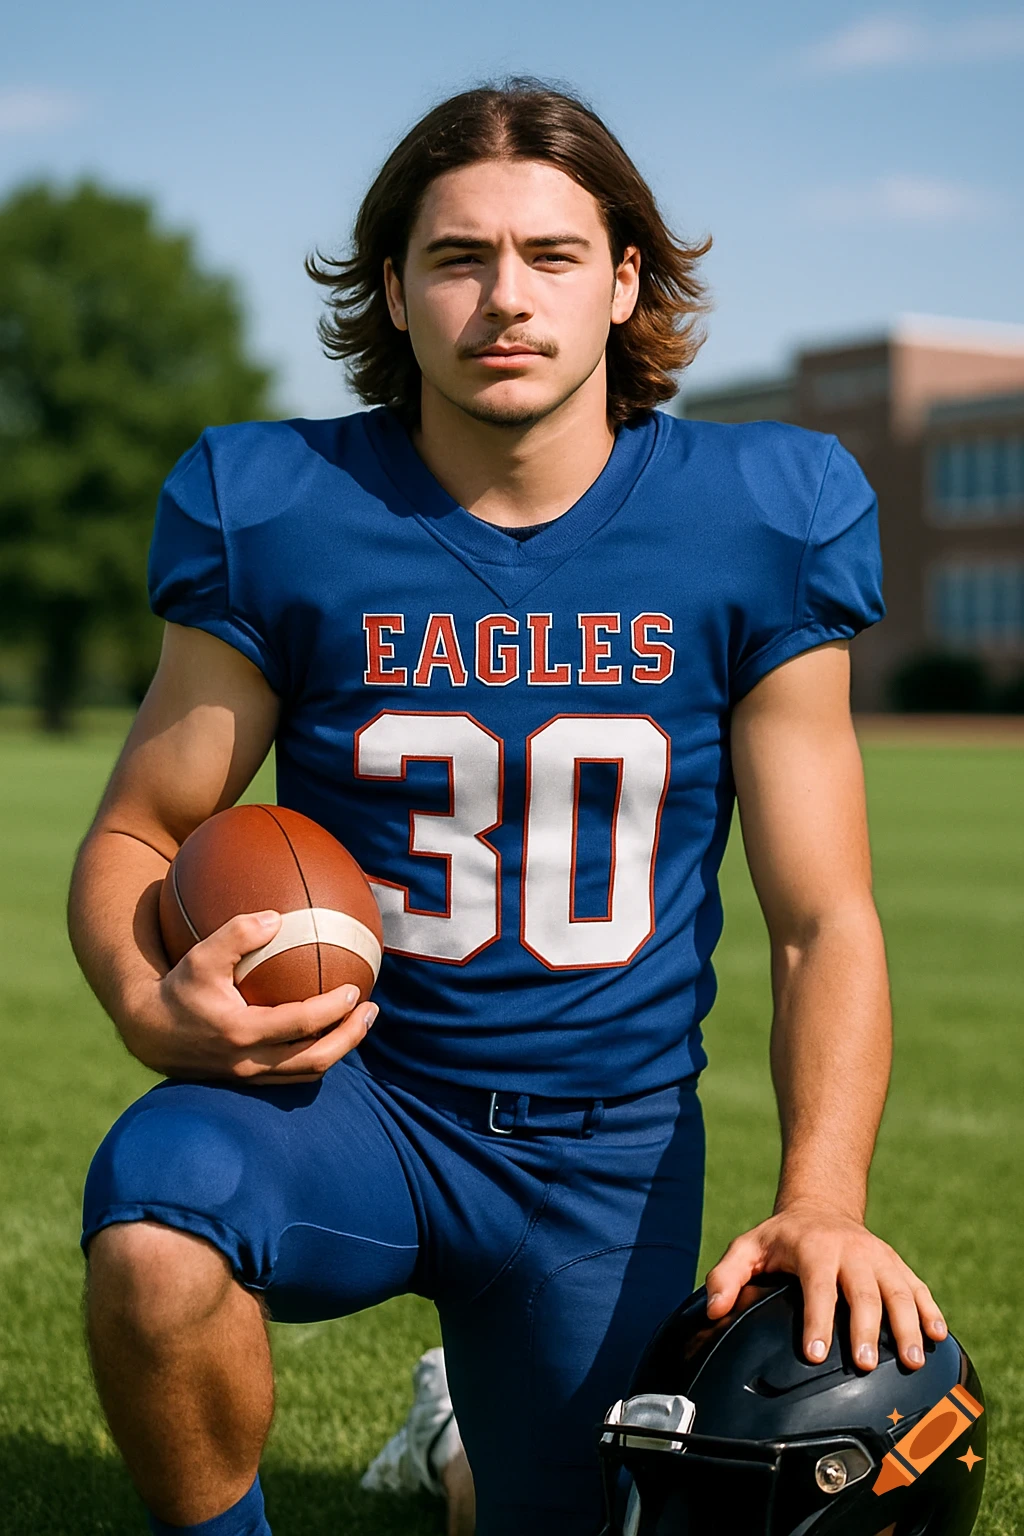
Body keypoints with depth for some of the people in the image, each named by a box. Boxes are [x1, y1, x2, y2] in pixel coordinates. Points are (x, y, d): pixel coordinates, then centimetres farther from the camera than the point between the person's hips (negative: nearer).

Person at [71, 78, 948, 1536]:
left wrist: (822, 1199, -22)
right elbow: (133, 834, 0)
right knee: (152, 1216, -33)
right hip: (349, 1090, -1)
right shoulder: (283, 515, -8)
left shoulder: (752, 527, -7)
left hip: (606, 1154, 2)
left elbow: (824, 919, -6)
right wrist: (156, 1003, -24)